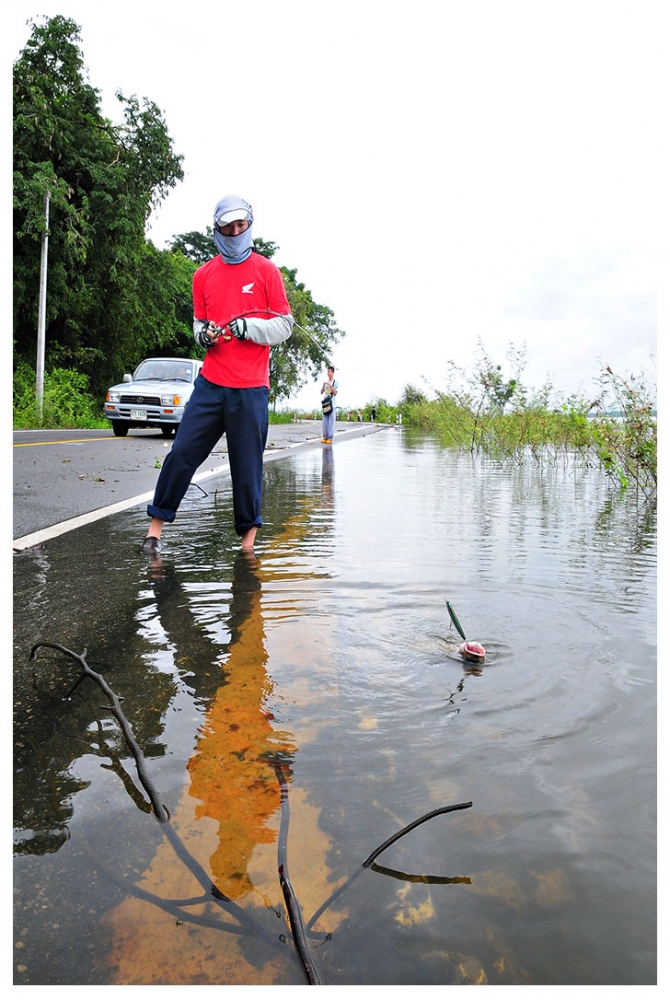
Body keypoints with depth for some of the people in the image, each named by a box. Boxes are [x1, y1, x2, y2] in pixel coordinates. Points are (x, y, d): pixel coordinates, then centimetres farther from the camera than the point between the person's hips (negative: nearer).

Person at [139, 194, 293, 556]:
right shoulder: (204, 275, 14)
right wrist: (203, 334, -2)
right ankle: (156, 523, 10)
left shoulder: (266, 271, 5)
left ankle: (248, 534, 14)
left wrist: (249, 326, -13)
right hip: (211, 383, 3)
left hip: (251, 388, -2)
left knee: (247, 464, 0)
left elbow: (284, 325, 3)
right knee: (182, 452, -2)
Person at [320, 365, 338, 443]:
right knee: (324, 421, 3)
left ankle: (330, 438, -9)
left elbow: (335, 393, -7)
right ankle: (325, 437, 6)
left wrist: (330, 385, -16)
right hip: (325, 403, 5)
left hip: (332, 404, -5)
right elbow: (321, 392, 13)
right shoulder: (326, 382, 15)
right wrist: (323, 385, -3)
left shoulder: (335, 382, 0)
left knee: (331, 421, -8)